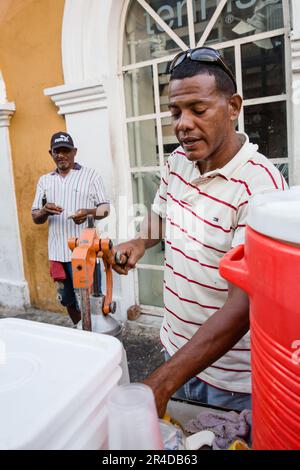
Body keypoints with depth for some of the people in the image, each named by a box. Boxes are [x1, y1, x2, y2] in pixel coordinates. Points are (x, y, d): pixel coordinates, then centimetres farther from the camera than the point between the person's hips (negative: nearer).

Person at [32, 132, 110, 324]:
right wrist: (44, 211, -12)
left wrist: (88, 212, -22)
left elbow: (105, 208, 0)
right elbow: (35, 217, 12)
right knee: (68, 299, 17)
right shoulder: (44, 181, 13)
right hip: (58, 251, 4)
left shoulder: (91, 175, 3)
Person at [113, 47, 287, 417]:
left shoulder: (260, 184, -26)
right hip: (176, 347, 6)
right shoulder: (177, 161, -3)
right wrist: (140, 243, -6)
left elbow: (242, 306, -30)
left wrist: (161, 383, -35)